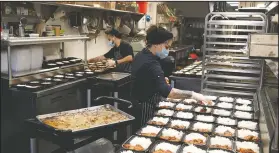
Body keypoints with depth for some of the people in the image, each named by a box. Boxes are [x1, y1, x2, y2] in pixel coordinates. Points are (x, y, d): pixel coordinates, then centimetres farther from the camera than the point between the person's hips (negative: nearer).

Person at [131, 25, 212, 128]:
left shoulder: (141, 55, 4)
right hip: (147, 109, -10)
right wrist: (193, 95, -37)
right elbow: (167, 91, -40)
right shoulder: (151, 64, -29)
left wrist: (161, 80, 11)